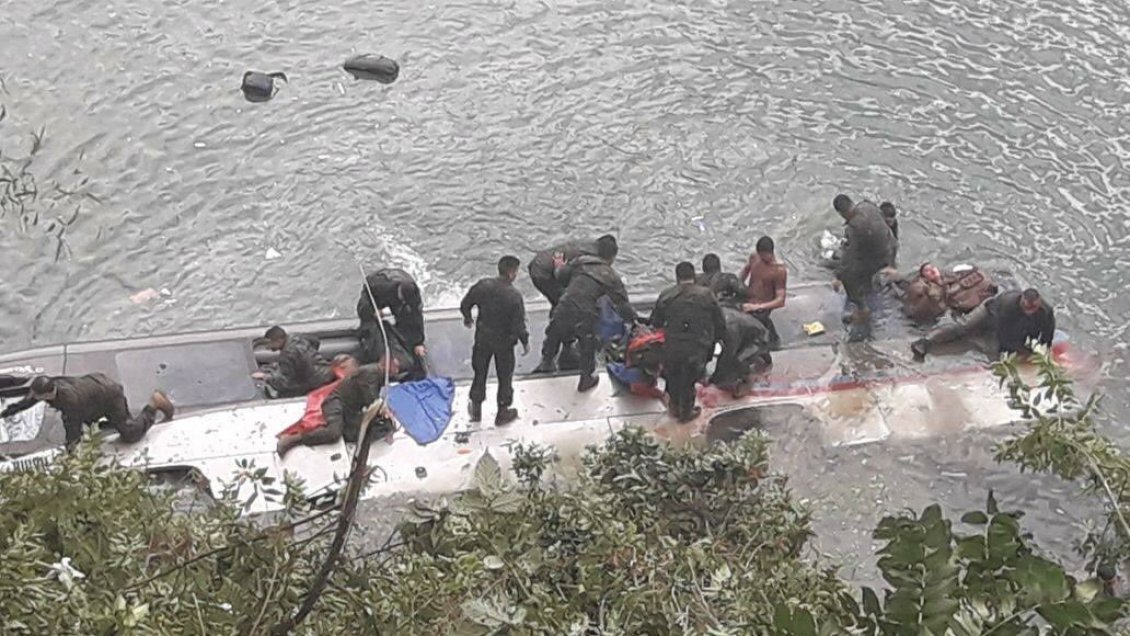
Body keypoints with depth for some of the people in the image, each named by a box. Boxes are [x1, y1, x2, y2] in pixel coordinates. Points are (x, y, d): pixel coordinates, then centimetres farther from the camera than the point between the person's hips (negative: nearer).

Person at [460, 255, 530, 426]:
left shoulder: (482, 285, -16)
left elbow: (465, 304, -2)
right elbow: (518, 325, -22)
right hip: (504, 342, -3)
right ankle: (502, 413, 30)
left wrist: (468, 318, 19)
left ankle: (476, 409, 36)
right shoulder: (514, 297, -28)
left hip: (483, 338, 3)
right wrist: (525, 341, -3)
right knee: (505, 377, 17)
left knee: (480, 373, 22)